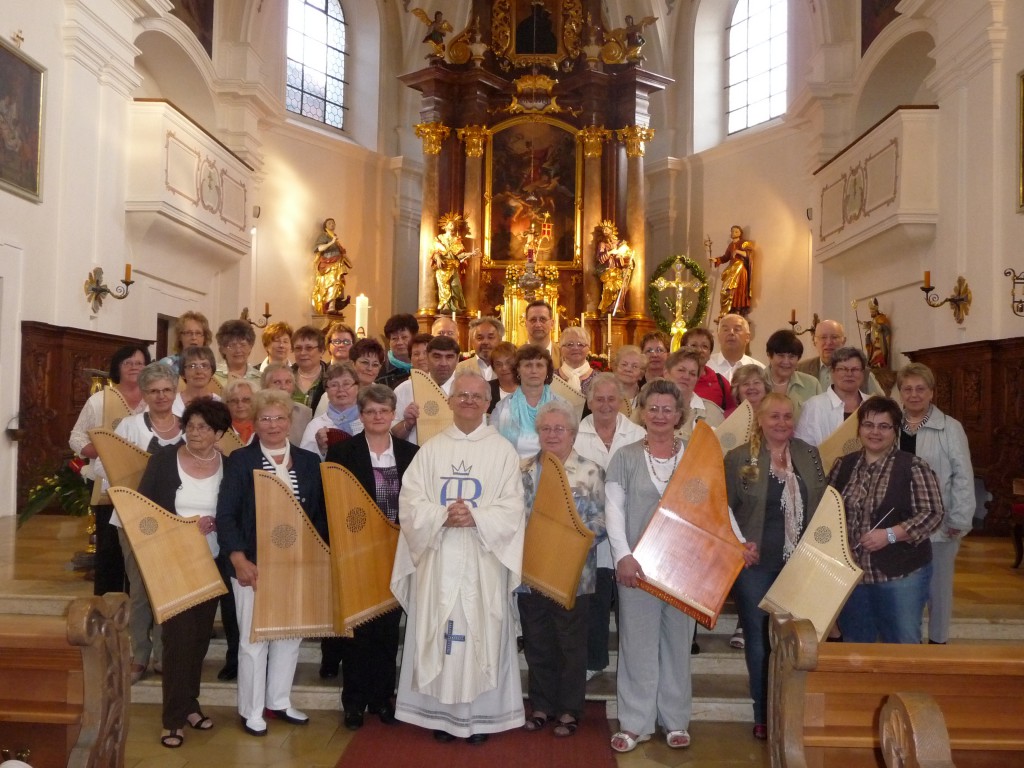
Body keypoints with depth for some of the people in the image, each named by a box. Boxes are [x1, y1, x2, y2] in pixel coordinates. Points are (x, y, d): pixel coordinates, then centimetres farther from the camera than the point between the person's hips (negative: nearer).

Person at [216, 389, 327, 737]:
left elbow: (321, 513, 7)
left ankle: (279, 701, 30)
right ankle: (251, 710, 21)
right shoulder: (240, 460, -3)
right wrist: (240, 561, -16)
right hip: (254, 564, -3)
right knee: (253, 638, 5)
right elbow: (225, 516, -8)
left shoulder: (309, 462, 5)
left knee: (290, 634, 13)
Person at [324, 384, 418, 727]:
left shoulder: (411, 453, 4)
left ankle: (382, 697, 24)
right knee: (357, 628, 6)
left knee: (388, 628, 10)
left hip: (397, 553, 2)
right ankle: (354, 701, 19)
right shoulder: (341, 451, -3)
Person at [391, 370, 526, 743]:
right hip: (438, 558, 2)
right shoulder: (431, 449, 8)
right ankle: (441, 713, 18)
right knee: (437, 634, 5)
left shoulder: (503, 450, 3)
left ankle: (480, 715, 15)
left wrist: (475, 517, -19)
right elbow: (410, 503, 0)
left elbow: (512, 509, -3)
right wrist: (443, 516, -16)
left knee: (481, 633, 2)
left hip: (484, 561, -1)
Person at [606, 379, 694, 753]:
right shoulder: (625, 457, 3)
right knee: (638, 641, 5)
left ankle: (676, 720, 24)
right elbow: (613, 509, -3)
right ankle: (635, 723, 16)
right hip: (638, 562, -1)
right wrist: (623, 555, -15)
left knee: (677, 641, 11)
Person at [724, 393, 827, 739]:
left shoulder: (810, 454, 7)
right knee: (759, 638, 7)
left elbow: (824, 504, 12)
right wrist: (737, 546, -14)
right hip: (756, 563, -2)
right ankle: (763, 716, 21)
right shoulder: (737, 458, -4)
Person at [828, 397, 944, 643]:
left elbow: (932, 514, -13)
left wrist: (890, 535, -22)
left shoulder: (914, 467, -9)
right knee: (855, 646, 17)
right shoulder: (844, 465, 5)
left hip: (901, 575, -4)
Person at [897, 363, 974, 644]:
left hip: (939, 524, -3)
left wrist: (959, 521, -11)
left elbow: (963, 477, -7)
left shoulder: (950, 428, -7)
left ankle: (937, 642, 28)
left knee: (938, 587, 12)